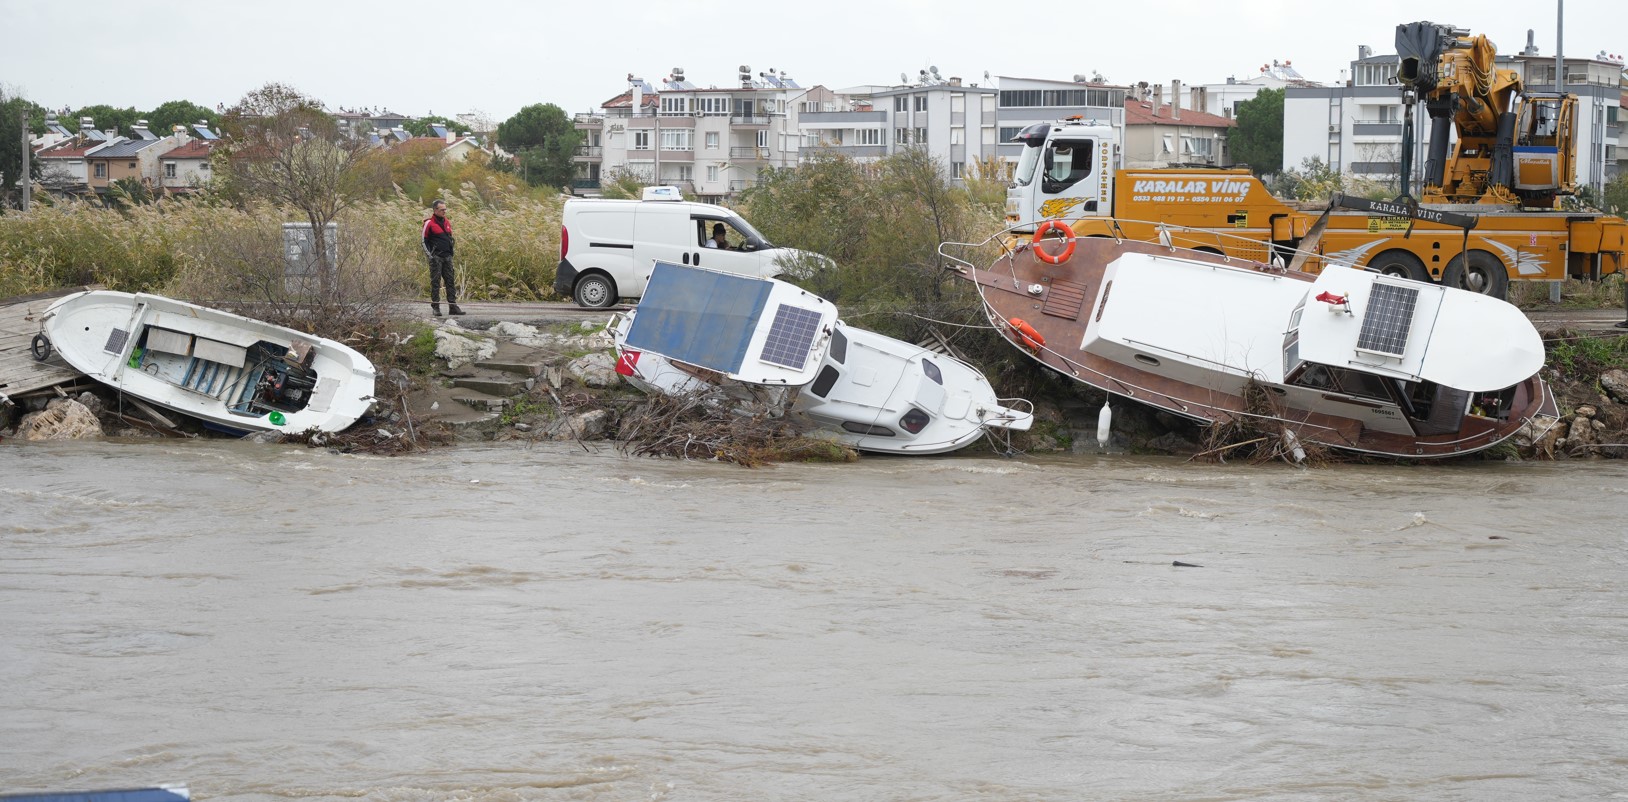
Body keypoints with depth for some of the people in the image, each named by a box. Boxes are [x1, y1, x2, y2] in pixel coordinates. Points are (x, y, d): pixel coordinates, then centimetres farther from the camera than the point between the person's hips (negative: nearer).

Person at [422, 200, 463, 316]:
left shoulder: (447, 223, 14)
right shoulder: (429, 224, -5)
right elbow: (424, 241, -4)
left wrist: (451, 253, 16)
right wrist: (430, 255, -11)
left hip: (447, 257, 6)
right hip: (435, 257, -6)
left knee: (450, 281, 4)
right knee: (435, 281, -3)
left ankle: (453, 306, 6)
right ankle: (435, 306, -1)